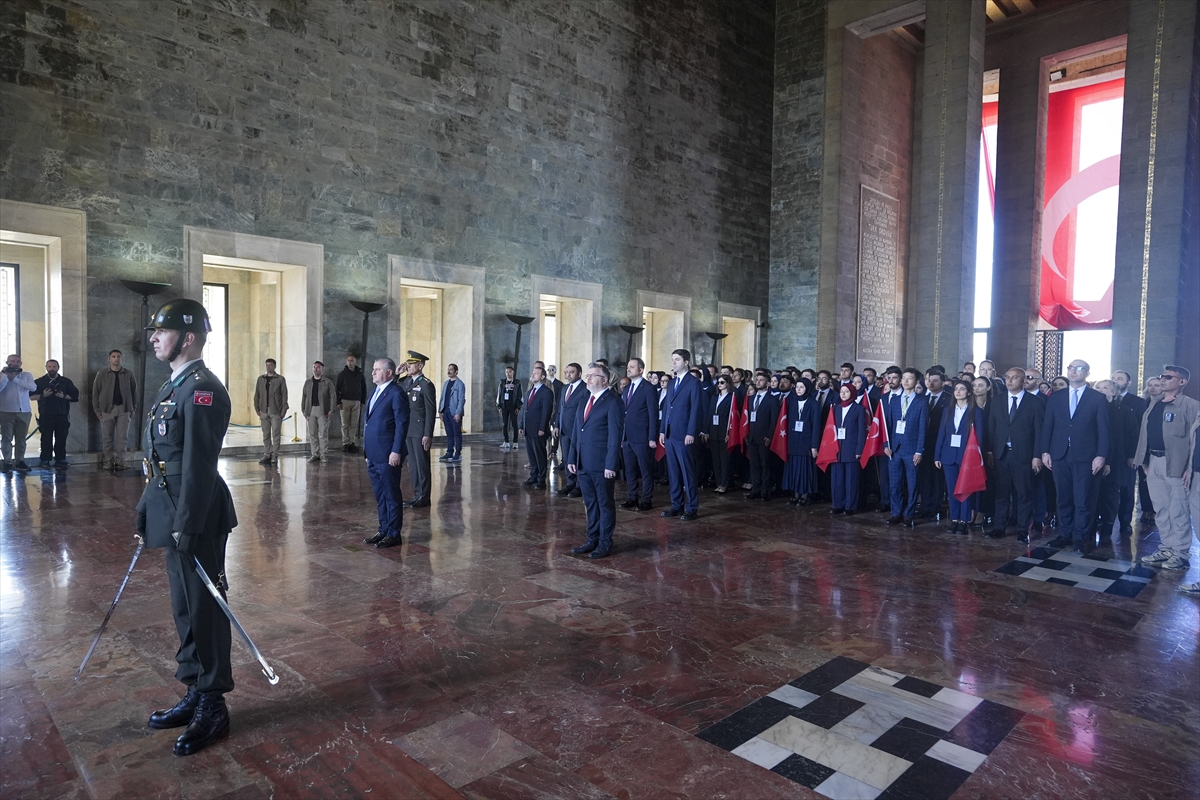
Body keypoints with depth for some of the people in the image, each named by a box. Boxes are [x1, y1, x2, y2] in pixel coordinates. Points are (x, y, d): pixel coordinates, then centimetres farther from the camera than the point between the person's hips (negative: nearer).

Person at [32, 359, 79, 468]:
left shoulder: (66, 381, 12)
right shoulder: (39, 382, 9)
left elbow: (75, 395, 8)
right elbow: (31, 396, 5)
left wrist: (64, 396, -10)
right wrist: (42, 395, -12)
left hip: (62, 415, 1)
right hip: (46, 416, -1)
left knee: (61, 438, 2)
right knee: (46, 438, -2)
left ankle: (60, 459, 8)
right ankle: (45, 460, 3)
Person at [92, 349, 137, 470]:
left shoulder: (128, 374, 6)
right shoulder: (102, 374, 3)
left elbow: (134, 391, 9)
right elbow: (95, 392, 4)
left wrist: (133, 408, 4)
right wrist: (97, 409, -1)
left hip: (124, 409, 0)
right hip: (107, 409, 0)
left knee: (122, 437, -1)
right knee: (107, 437, 3)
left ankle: (120, 461, 5)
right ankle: (108, 461, 12)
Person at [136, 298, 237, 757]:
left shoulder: (202, 389, -17)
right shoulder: (174, 385, 14)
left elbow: (199, 465, -22)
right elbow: (163, 459, 18)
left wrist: (187, 526, -22)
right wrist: (147, 512, 19)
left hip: (196, 519, -10)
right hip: (175, 514, 10)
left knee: (203, 610, 2)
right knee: (184, 608, 18)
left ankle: (213, 709, 16)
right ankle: (195, 695, 32)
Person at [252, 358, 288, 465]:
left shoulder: (280, 379, 2)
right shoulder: (261, 379, 12)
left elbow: (284, 395, 0)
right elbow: (257, 394, 14)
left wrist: (284, 410, -6)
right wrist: (257, 408, 5)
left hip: (276, 411, -3)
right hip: (264, 411, 4)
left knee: (276, 434, -3)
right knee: (266, 434, 6)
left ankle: (275, 456, 1)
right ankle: (267, 455, 11)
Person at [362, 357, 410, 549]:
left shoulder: (396, 393, -12)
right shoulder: (375, 392, 15)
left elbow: (402, 424, -16)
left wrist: (396, 451, -19)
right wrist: (367, 449, 16)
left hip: (387, 455, -9)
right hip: (373, 454, 9)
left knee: (392, 495, 1)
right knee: (380, 495, 15)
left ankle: (393, 534, 10)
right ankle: (384, 530, 25)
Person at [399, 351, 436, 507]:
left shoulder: (426, 385, -12)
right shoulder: (406, 381, 10)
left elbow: (431, 411, -14)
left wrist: (427, 435, -18)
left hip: (420, 432, -8)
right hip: (409, 430, 8)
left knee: (422, 464, 1)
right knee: (413, 464, 12)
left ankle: (424, 498, 9)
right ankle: (417, 495, 21)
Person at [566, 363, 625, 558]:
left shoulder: (613, 402, -9)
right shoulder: (585, 401, 15)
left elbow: (615, 435, -14)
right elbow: (576, 432, 16)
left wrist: (611, 465, -18)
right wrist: (572, 458, 9)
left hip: (602, 465, -7)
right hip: (583, 464, 7)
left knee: (605, 504, 5)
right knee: (590, 504, 14)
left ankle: (605, 543, 14)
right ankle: (592, 540, 24)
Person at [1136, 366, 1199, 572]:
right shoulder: (1154, 406, 14)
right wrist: (1144, 461, 10)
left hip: (1175, 464, -7)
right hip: (1154, 462, 7)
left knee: (1178, 510, -1)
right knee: (1161, 509, 12)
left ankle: (1180, 553, 7)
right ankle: (1167, 548, 21)